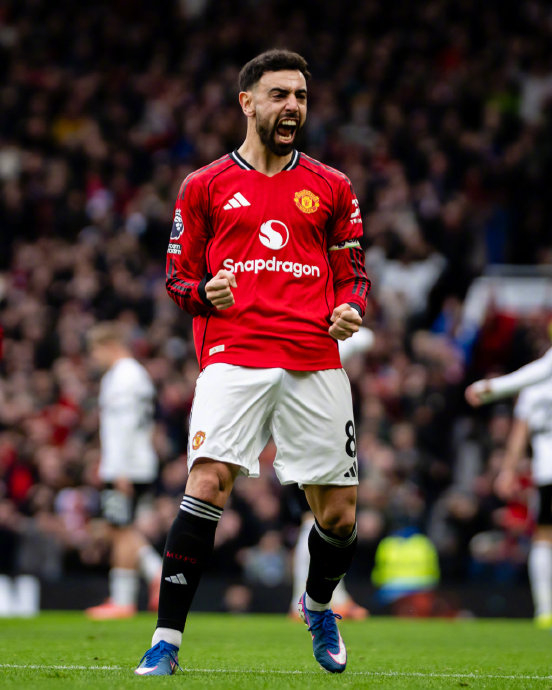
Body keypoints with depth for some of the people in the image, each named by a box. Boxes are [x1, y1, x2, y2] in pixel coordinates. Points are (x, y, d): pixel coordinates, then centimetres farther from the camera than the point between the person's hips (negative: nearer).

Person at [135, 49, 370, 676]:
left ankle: (318, 606, 35)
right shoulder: (204, 187, 11)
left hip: (315, 361, 2)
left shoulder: (331, 188, 15)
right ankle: (166, 639, -16)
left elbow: (353, 274, 19)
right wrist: (205, 291, -9)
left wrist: (352, 309, -3)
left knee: (339, 513, 3)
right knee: (207, 483, -20)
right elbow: (178, 276, 13)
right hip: (232, 353, -2)